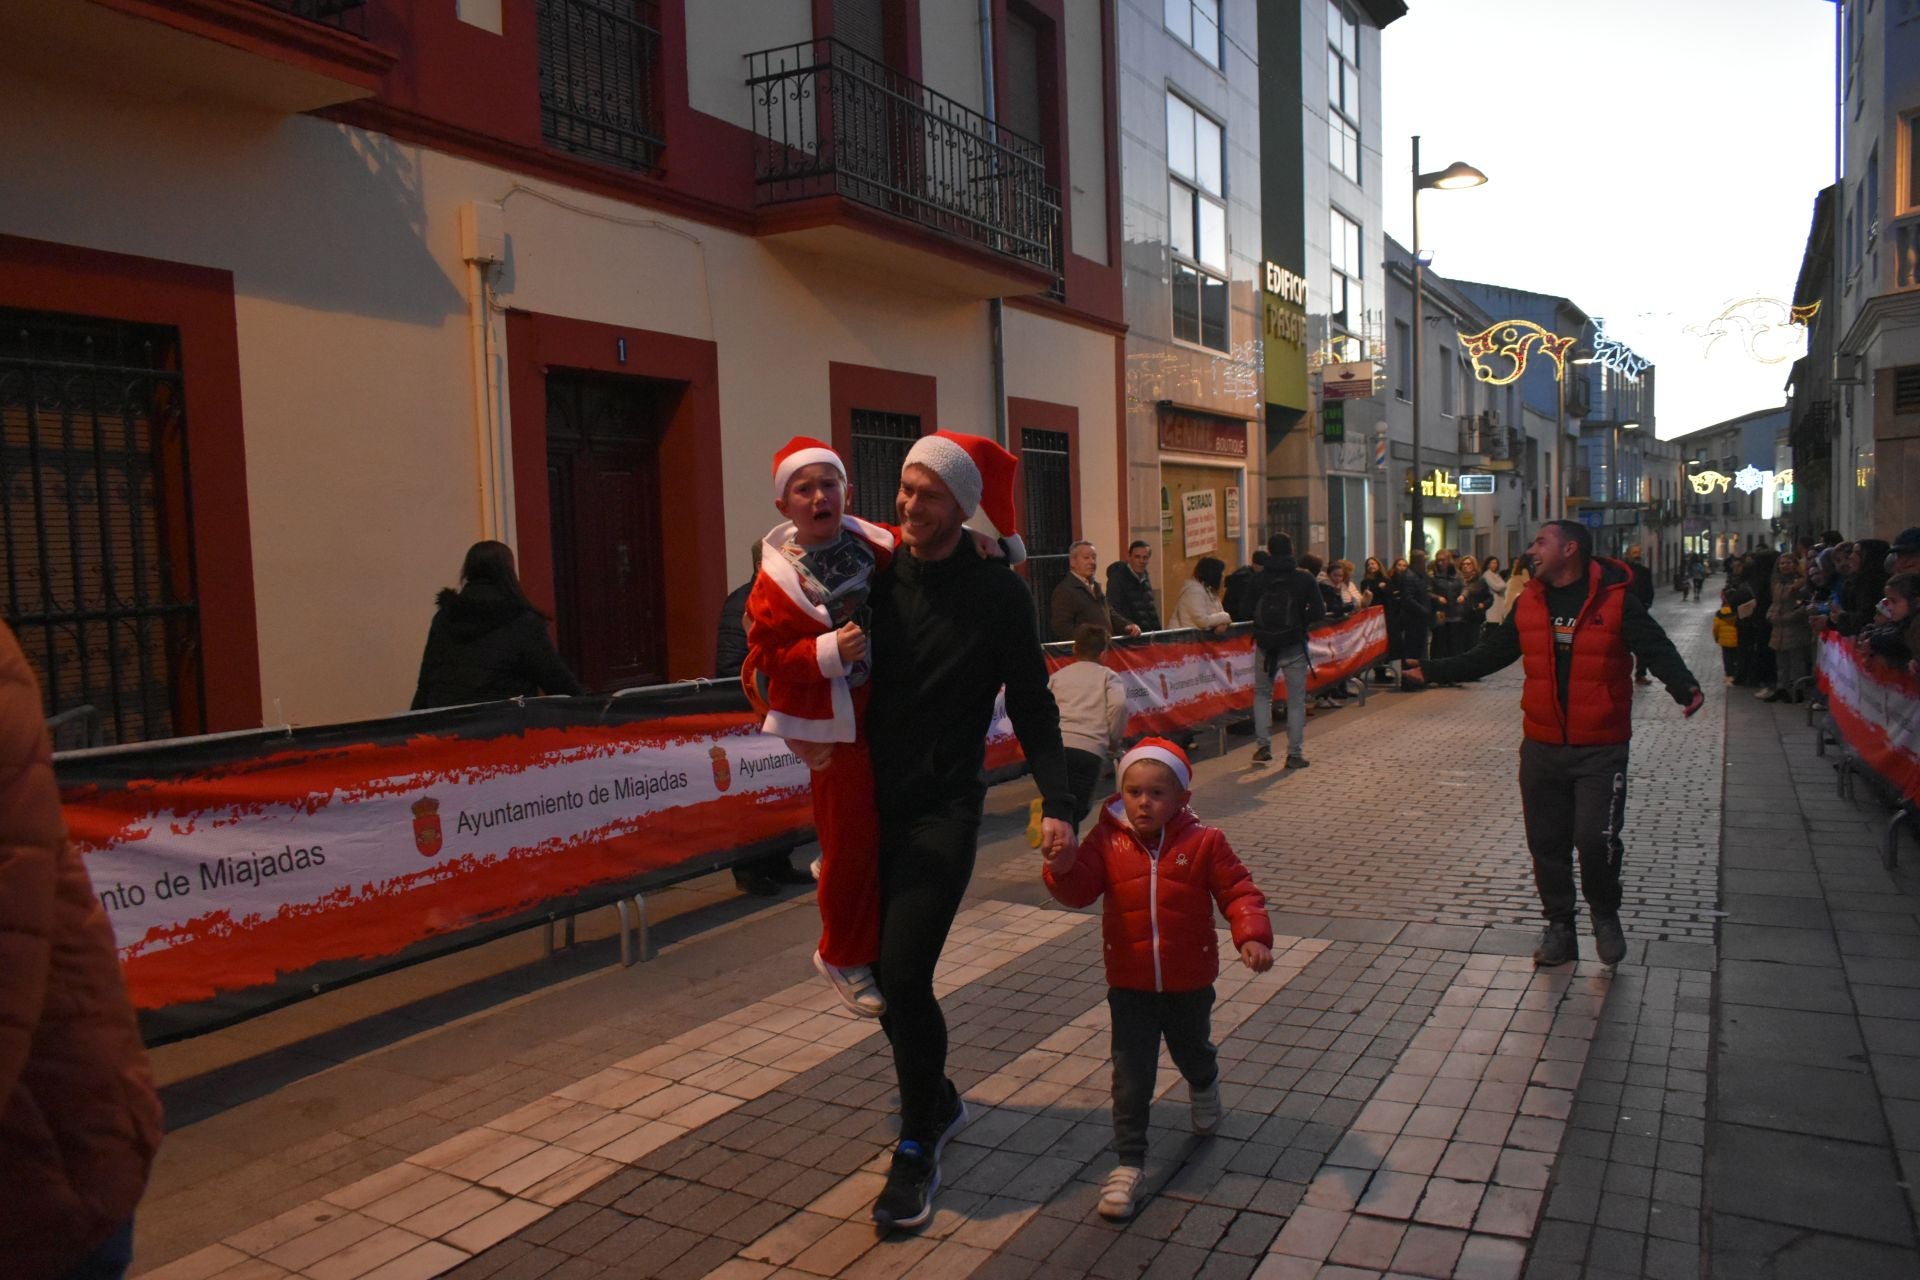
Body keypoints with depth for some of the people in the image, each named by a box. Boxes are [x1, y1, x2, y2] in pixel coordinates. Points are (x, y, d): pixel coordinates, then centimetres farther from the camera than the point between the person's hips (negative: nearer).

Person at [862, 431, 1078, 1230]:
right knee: (887, 977, 12)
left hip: (944, 812, -4)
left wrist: (1058, 803, -13)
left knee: (904, 976, -12)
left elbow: (1031, 708, -4)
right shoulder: (875, 576, 3)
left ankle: (918, 1150, 8)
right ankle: (939, 1102, 38)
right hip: (873, 807, 4)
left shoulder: (997, 593, -6)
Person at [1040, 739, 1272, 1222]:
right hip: (1130, 986, -1)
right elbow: (1079, 890, -18)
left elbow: (1237, 891, -9)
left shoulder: (1203, 842, -12)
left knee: (1193, 1051, 27)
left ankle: (1204, 1087, 62)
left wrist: (1252, 936, -25)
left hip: (1190, 983, 1)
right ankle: (1129, 1162, 10)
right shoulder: (1107, 840, -10)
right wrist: (1063, 867, -40)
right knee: (1130, 1077, -2)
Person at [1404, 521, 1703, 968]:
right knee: (1547, 842, 9)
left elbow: (1658, 650, -14)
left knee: (1595, 838, -10)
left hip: (1600, 749, -4)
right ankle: (1559, 924, 26)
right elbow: (1488, 655, 13)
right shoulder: (1528, 604, 6)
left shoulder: (1615, 599, -7)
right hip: (1542, 747, 5)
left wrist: (1685, 688, -32)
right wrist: (1431, 671, 12)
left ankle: (1605, 916, 18)